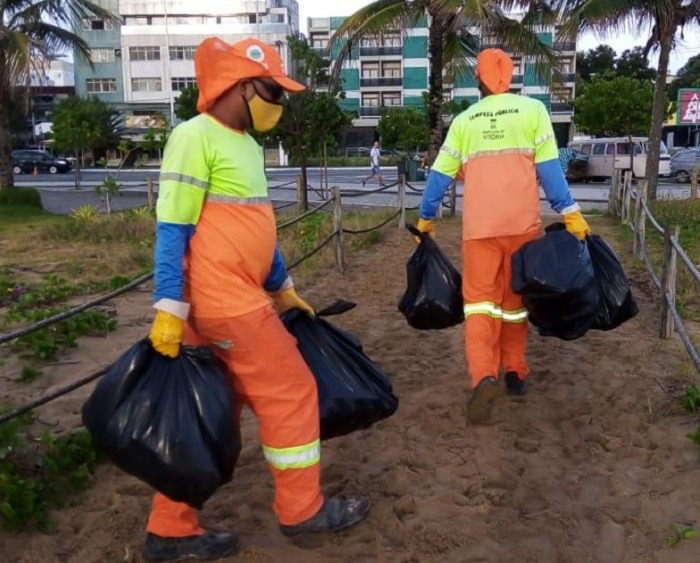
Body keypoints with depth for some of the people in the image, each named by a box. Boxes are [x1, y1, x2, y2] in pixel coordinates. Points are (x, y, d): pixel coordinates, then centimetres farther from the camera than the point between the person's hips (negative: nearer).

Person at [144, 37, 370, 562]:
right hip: (225, 301, -9)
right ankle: (302, 509, 21)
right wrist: (169, 311, -19)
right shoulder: (195, 138, -11)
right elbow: (173, 229, -15)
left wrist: (283, 289, 24)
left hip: (239, 298, 9)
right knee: (290, 392, 2)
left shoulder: (246, 144, 16)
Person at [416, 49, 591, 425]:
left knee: (480, 299, -1)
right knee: (515, 299, 15)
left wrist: (426, 217, 21)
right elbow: (547, 167, -3)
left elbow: (440, 174, 11)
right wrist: (570, 212, -1)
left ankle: (484, 376, -21)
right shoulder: (533, 109, 5)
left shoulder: (464, 119, 10)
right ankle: (515, 373, 23)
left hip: (479, 226, 0)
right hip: (522, 222, 0)